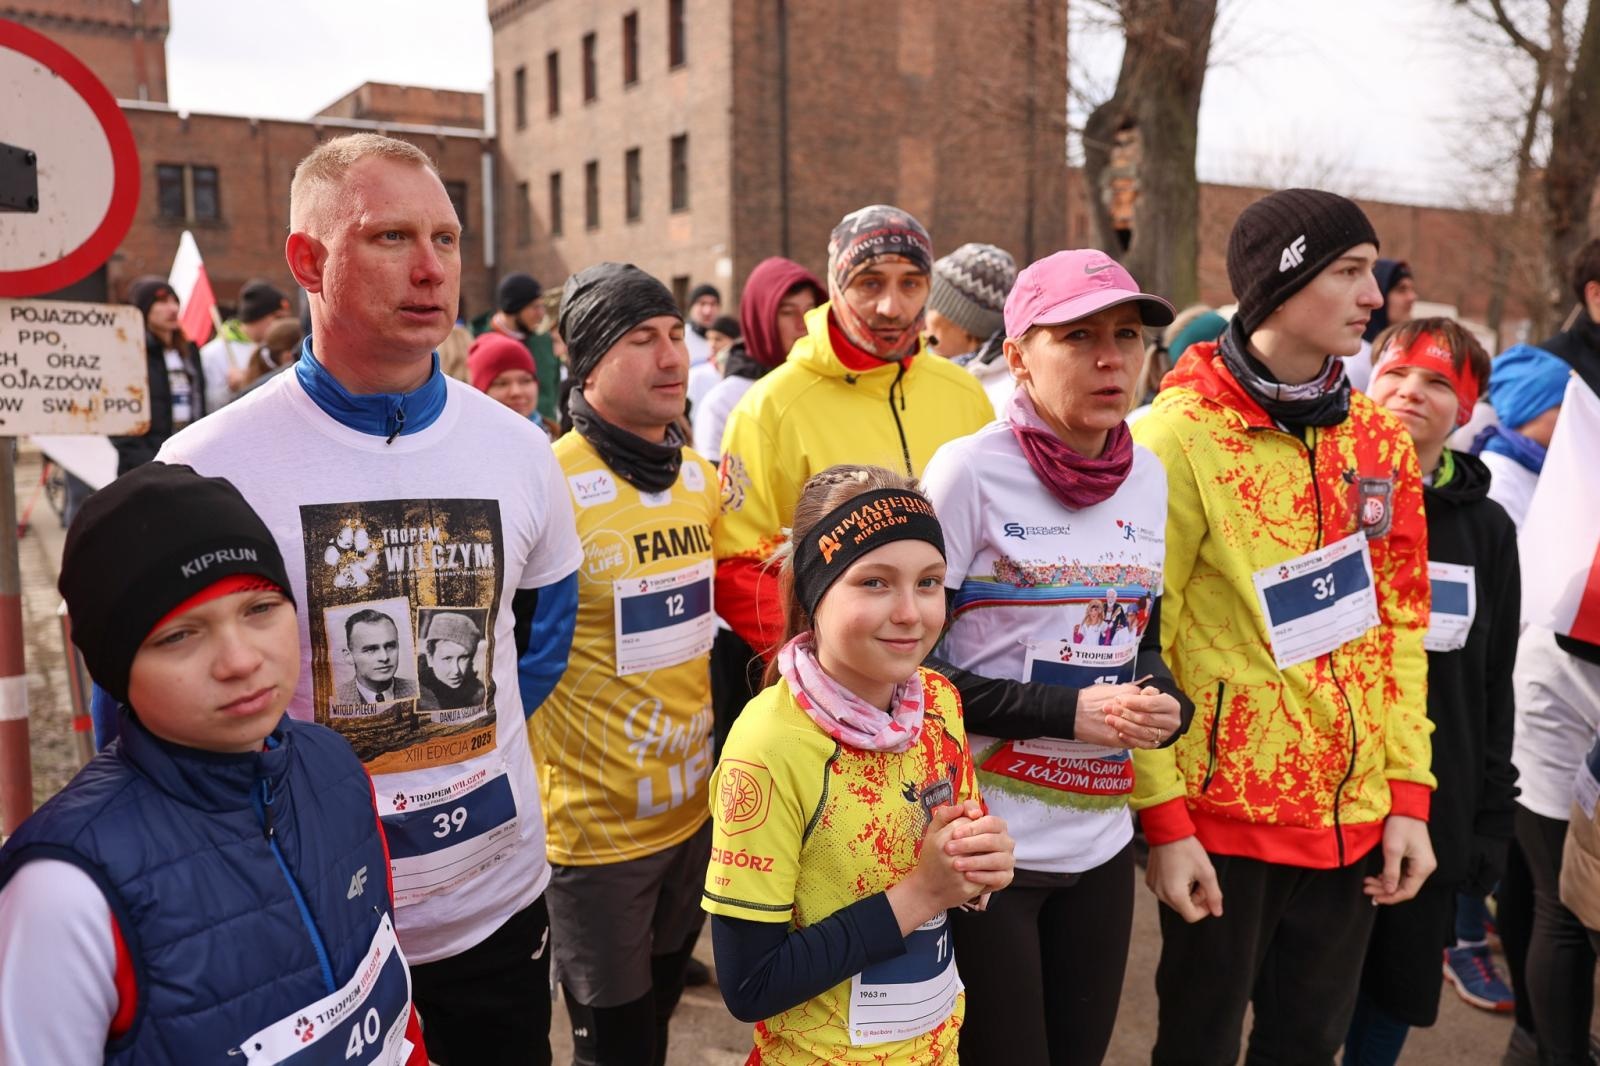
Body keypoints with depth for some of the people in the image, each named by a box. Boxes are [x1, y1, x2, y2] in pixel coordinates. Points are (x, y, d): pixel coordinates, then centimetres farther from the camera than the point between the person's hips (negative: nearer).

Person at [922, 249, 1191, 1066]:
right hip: (986, 843, -6)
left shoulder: (1149, 477, 5)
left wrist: (1166, 704, -6)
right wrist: (1068, 711, -20)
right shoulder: (970, 470, -14)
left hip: (1100, 839, 6)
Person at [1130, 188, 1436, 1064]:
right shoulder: (1180, 435, -13)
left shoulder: (1380, 440, 5)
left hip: (1353, 815, 5)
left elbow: (1401, 625, 9)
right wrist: (1162, 817, -13)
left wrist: (1409, 793, 5)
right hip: (1220, 812, -5)